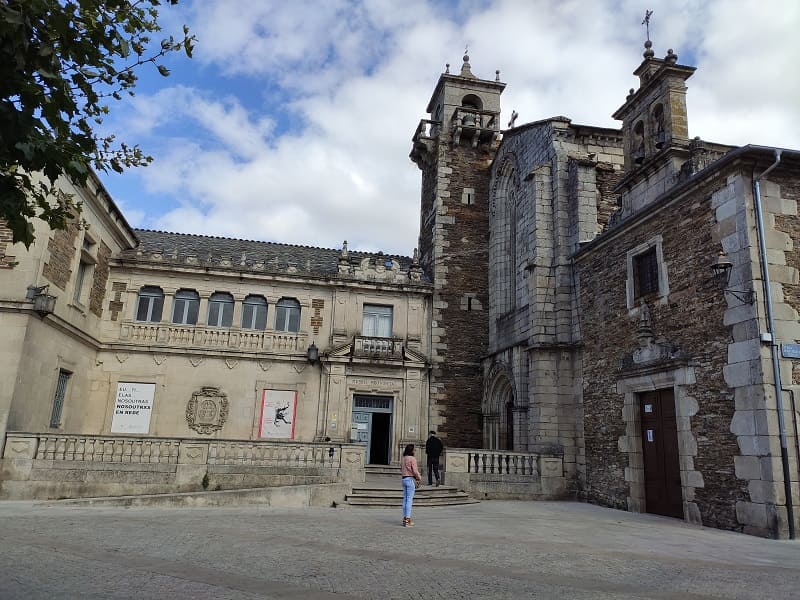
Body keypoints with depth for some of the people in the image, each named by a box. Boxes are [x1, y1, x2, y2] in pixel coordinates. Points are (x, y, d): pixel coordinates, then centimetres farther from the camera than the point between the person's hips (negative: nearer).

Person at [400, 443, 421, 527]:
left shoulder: (403, 459, 11)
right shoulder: (412, 459, -13)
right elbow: (415, 471, -14)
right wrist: (419, 478, -1)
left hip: (404, 479, 8)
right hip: (411, 479, -8)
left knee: (405, 499, 11)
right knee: (409, 499, -5)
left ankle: (405, 518, 15)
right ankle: (407, 519, -4)